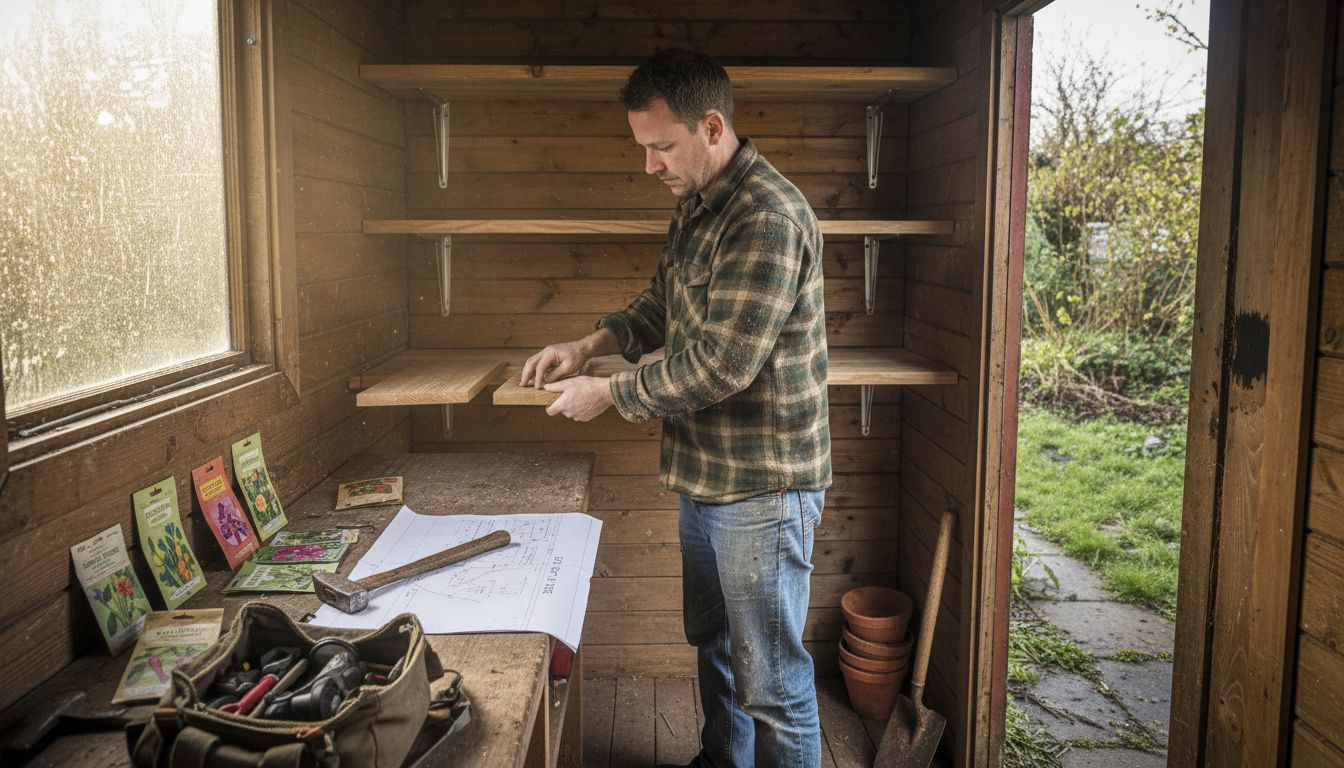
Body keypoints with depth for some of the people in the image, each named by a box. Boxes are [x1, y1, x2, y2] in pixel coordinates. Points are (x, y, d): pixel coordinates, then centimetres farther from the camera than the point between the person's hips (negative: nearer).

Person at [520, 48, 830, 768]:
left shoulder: (767, 218, -24)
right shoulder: (695, 205, 9)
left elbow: (721, 364, -27)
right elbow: (664, 302, 20)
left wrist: (609, 393, -15)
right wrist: (589, 344, 3)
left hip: (761, 489, -10)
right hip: (706, 475, 10)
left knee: (770, 680, 4)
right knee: (714, 645, 26)